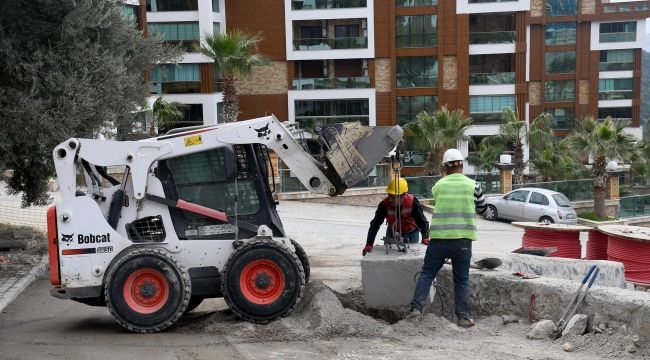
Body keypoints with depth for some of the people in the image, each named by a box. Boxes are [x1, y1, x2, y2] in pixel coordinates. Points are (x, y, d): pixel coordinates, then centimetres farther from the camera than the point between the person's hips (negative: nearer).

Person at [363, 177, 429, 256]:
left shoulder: (413, 202, -33)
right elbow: (375, 224, -28)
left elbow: (422, 221, -26)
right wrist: (369, 244, -36)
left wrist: (425, 237, -42)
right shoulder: (384, 204, -31)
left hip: (411, 233, -1)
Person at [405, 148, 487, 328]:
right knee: (462, 279, 8)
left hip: (439, 238, 0)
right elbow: (483, 211, 12)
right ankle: (463, 317, 10)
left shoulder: (438, 185, 5)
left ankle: (416, 307, 1)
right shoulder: (472, 185, 2)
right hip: (463, 239, 0)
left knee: (427, 273, 9)